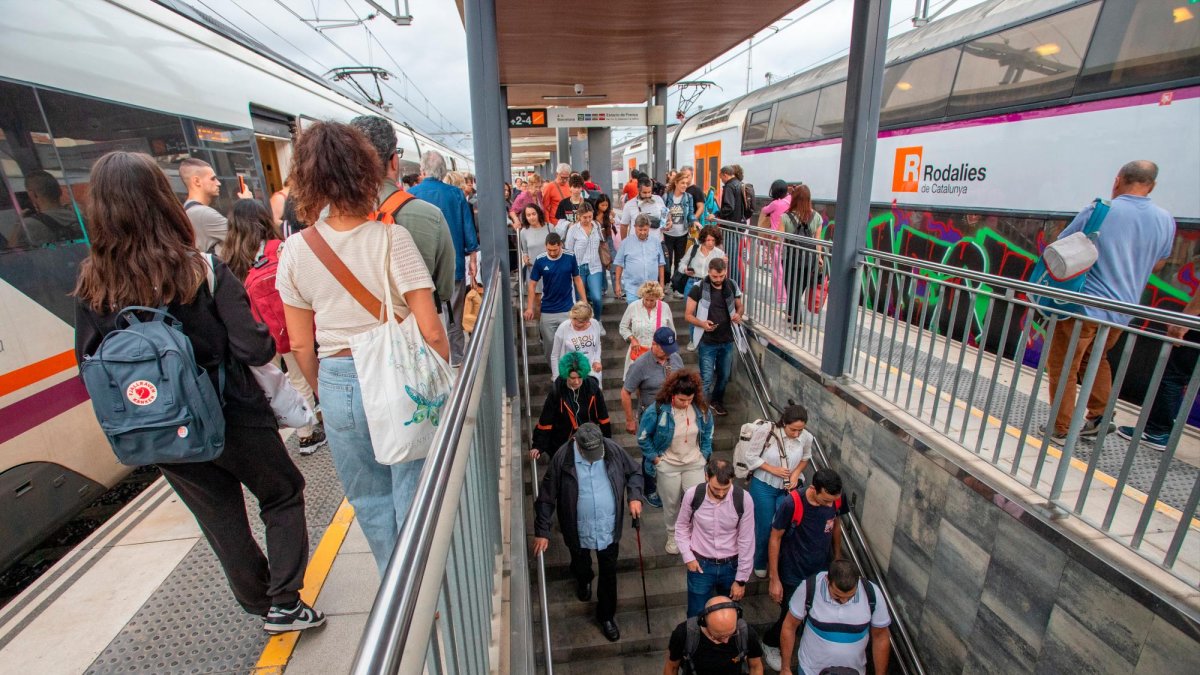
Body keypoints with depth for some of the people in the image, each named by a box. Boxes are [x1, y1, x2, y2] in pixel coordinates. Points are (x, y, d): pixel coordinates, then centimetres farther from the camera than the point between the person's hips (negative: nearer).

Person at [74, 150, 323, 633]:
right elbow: (256, 349, -21)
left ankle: (261, 605, 38)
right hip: (232, 419, -4)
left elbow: (90, 364, -1)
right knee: (283, 496, 19)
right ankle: (285, 603, 20)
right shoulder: (202, 269, -19)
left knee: (222, 521, 20)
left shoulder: (90, 287, -7)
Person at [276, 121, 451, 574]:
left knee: (369, 500, 22)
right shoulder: (390, 237, -14)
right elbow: (431, 332, -16)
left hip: (338, 383, 4)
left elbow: (301, 344, 4)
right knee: (413, 498, 14)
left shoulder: (295, 251, -3)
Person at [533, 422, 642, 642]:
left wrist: (634, 496, -16)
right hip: (579, 530, 0)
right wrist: (542, 531, -12)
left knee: (609, 573, 15)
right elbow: (546, 496, -15)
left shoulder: (613, 449, -18)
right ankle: (584, 581, 63)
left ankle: (606, 616, 40)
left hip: (609, 527, 1)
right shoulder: (563, 458, -24)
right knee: (581, 565, 27)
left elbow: (634, 473, 0)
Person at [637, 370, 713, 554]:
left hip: (695, 463, 2)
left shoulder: (701, 409, -14)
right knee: (671, 504, 17)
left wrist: (705, 454, 2)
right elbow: (643, 437, -12)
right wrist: (655, 458, -11)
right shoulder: (657, 410, -24)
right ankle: (672, 535, 43)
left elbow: (708, 432, 6)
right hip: (668, 465, -2)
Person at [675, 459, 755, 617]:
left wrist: (741, 579, -5)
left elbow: (747, 541, -10)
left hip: (731, 565, 1)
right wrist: (688, 556, -8)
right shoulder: (692, 495, -19)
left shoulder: (743, 499, -19)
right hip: (700, 564, 0)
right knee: (697, 616, 12)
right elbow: (681, 527, 0)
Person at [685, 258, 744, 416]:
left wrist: (738, 315, -9)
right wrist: (702, 323, -26)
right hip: (707, 342, -4)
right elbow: (688, 315, -8)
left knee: (724, 376, 18)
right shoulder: (698, 288, -12)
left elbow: (739, 306, 14)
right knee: (706, 379, -2)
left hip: (727, 340, 4)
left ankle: (717, 401, 41)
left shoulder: (732, 286, -1)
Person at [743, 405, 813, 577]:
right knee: (765, 527, 7)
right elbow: (751, 456, -14)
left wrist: (796, 473, -10)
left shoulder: (806, 437, -15)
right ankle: (759, 564, 34)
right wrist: (773, 469, -20)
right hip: (763, 486, -2)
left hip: (788, 487, 3)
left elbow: (806, 458, 7)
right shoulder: (766, 430, -25)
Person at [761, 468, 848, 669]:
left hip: (822, 572, 4)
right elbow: (775, 538, -20)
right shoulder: (791, 503, -32)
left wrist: (838, 557, 15)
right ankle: (769, 644, 41)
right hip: (794, 576, -4)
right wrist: (774, 579, -15)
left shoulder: (836, 500, -17)